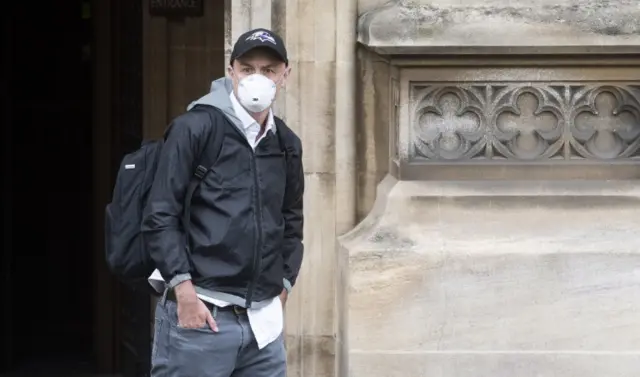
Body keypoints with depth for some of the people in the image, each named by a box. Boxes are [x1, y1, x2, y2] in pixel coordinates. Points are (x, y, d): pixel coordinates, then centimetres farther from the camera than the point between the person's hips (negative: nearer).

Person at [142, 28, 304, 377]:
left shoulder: (287, 145, 14)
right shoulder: (195, 128, -4)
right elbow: (159, 216, -8)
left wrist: (281, 289, 13)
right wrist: (184, 290, -14)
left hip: (262, 320, 6)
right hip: (199, 313, -6)